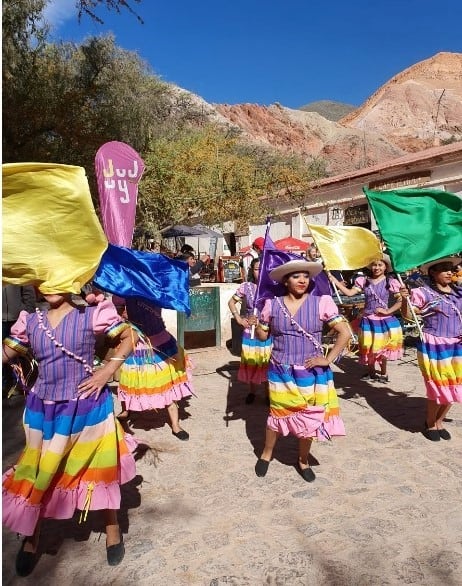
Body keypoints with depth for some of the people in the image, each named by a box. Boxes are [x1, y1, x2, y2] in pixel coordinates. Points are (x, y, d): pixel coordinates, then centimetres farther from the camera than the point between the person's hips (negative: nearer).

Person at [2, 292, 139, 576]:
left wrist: (108, 370, -13)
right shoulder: (30, 321, 0)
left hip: (86, 407, -3)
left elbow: (130, 336, -6)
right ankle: (31, 539, 40)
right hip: (44, 410, 4)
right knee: (38, 474, 15)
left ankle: (113, 529, 35)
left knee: (99, 469, 12)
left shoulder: (91, 315, -12)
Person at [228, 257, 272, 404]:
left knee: (267, 363, 5)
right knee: (251, 363, 9)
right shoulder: (246, 287, -3)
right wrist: (238, 318, 0)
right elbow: (231, 302, 10)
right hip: (250, 331, 1)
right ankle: (252, 391, 26)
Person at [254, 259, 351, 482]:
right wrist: (255, 325, -9)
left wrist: (328, 359, -12)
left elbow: (345, 333, -9)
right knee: (278, 414, 12)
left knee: (310, 418, 9)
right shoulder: (272, 305, -3)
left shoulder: (321, 302, -9)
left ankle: (303, 461, 34)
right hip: (280, 372, 1)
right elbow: (263, 335, 9)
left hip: (311, 372, 0)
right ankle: (266, 454, 37)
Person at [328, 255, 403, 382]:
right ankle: (371, 371, 31)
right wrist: (332, 278, -17)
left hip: (385, 320, -3)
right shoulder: (364, 281, -1)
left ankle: (383, 373, 27)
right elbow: (349, 292, -11)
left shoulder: (391, 282, -8)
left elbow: (400, 301, -8)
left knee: (382, 348, 8)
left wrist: (388, 311, -18)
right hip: (368, 320, 3)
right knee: (368, 348, 12)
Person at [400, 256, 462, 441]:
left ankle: (439, 422, 32)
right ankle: (430, 424, 25)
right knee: (438, 388, 1)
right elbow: (408, 315, -12)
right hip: (433, 346, -5)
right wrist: (405, 298, -28)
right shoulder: (423, 292, -10)